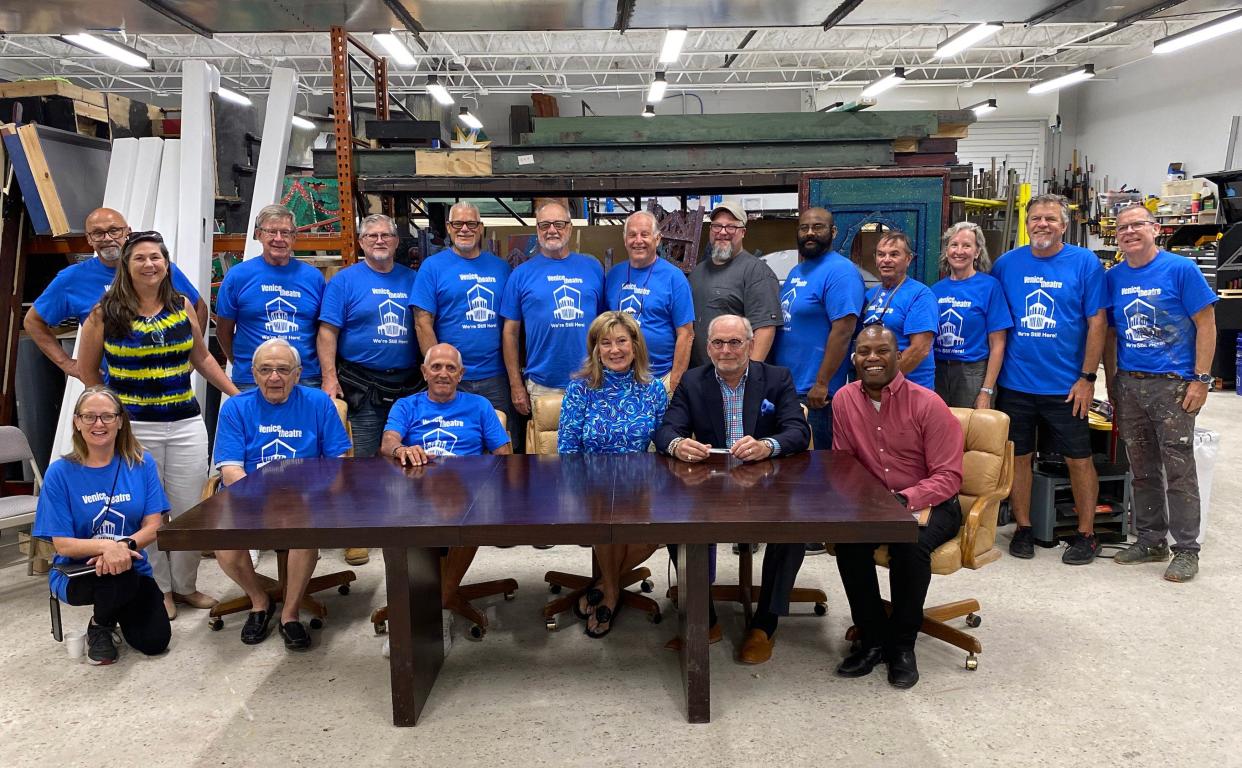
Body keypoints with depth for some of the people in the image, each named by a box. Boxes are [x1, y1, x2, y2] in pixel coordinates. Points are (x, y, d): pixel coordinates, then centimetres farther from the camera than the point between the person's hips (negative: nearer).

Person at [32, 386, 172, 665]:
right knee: (121, 578, -36)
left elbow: (153, 525, -5)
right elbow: (62, 544, -11)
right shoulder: (60, 473, -9)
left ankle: (116, 612, 21)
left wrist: (125, 545, -26)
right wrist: (106, 546, -31)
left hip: (132, 566, 3)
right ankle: (99, 626, -1)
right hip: (76, 572, -2)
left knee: (155, 641, -13)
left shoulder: (142, 464, -3)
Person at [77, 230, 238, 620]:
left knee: (192, 510, 6)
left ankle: (185, 585, 24)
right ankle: (159, 588, 22)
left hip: (186, 423, 3)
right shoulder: (106, 313, -3)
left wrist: (238, 395, 14)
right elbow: (86, 370, 8)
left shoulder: (182, 306, 6)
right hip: (134, 426, -3)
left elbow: (202, 358, 16)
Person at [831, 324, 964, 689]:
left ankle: (902, 645, -9)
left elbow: (948, 477, -14)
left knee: (910, 543, -34)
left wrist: (903, 500, -29)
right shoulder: (844, 400, -2)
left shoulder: (928, 404, -14)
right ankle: (872, 638, -7)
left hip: (930, 504, -3)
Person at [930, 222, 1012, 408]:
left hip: (972, 376, -3)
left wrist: (987, 391, -12)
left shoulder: (989, 286, -6)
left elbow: (997, 345, -8)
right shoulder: (936, 289, 6)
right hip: (937, 372, 4)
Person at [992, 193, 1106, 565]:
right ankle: (1023, 528, 24)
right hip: (1015, 382, 2)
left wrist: (1087, 377, -8)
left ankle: (1086, 533, 20)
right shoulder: (1006, 264, 3)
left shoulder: (1085, 263, -3)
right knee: (1018, 456, 9)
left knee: (1079, 459, 5)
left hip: (1067, 385, -2)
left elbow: (1097, 322, -3)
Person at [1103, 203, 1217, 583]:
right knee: (1142, 469, 13)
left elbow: (1206, 325, -6)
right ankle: (1151, 541, 25)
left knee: (1179, 469, -1)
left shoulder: (1180, 269, -6)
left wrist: (1201, 380, -11)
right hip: (1129, 384, 5)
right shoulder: (1113, 278, 7)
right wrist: (1111, 381, 12)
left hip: (1172, 384, -5)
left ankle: (1186, 550, 9)